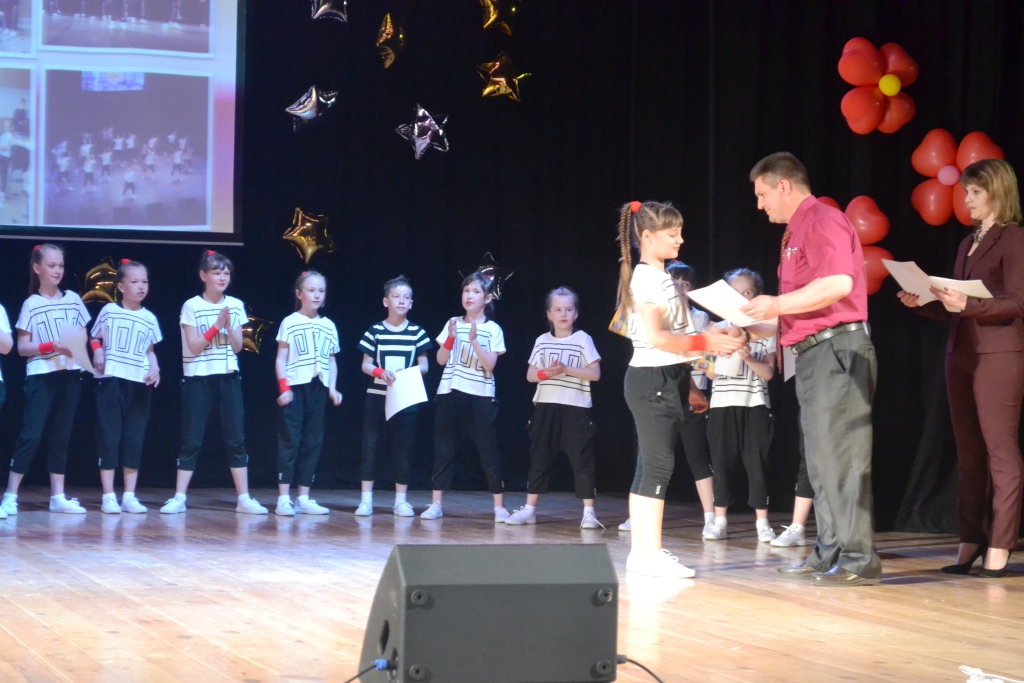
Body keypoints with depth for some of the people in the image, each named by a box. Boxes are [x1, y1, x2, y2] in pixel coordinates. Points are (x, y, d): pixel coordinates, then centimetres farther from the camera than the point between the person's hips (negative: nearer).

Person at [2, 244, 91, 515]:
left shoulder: (73, 299, 8)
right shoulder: (31, 304, -3)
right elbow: (22, 347, -4)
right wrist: (52, 346, -18)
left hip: (69, 375, 4)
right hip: (41, 376, -4)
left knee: (60, 436, 8)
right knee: (31, 434, -9)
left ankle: (58, 497, 11)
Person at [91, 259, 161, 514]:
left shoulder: (149, 319, 10)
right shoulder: (109, 311, 2)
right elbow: (95, 339, 11)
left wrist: (155, 369, 0)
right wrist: (96, 351, -10)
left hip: (140, 384, 3)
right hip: (111, 380, -3)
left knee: (134, 438, 4)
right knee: (109, 436, -3)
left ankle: (129, 496, 10)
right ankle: (108, 496, 1)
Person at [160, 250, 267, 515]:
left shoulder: (235, 306, 7)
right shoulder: (191, 306, -3)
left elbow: (238, 346, 5)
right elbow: (194, 347, -8)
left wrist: (229, 325, -11)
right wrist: (216, 326, -16)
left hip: (228, 377, 3)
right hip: (198, 379, -3)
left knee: (236, 438, 2)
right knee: (191, 440, -3)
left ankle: (244, 498, 5)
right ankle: (179, 498, 2)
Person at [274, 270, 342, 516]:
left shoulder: (328, 326, 12)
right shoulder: (290, 323, 0)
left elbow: (331, 360, 16)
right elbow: (281, 358, -2)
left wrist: (332, 388, 4)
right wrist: (283, 387, -11)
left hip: (318, 388, 4)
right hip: (294, 387, -4)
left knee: (313, 442, 5)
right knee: (289, 441, -6)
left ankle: (304, 498, 10)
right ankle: (284, 498, -5)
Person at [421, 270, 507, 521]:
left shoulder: (493, 330, 1)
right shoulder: (453, 324, 8)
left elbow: (490, 364, -8)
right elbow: (441, 359, 5)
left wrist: (474, 340, -17)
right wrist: (451, 338, -10)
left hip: (480, 397, -3)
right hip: (450, 395, 3)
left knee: (489, 451, -2)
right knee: (443, 450, 4)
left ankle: (499, 506, 3)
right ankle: (436, 504, 9)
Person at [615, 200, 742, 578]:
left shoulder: (660, 278, 19)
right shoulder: (647, 278, -12)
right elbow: (656, 336, -22)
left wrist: (708, 340, 13)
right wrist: (703, 343, -21)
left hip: (666, 379, 10)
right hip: (652, 379, -10)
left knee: (648, 465, 9)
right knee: (658, 464, -13)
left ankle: (641, 552, 11)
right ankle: (651, 553, -15)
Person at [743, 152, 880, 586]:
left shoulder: (823, 222, -8)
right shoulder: (797, 231, 22)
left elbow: (838, 283, -24)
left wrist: (778, 305, -16)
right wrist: (759, 328, 19)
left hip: (837, 349, -11)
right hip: (812, 354, 11)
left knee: (839, 455, -12)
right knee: (821, 460, 11)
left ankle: (858, 559, -11)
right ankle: (829, 556, 14)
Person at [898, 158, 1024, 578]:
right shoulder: (968, 244, 18)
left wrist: (967, 305, -23)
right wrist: (924, 303, 3)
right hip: (961, 354, 8)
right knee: (969, 453, 7)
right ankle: (970, 545, 9)